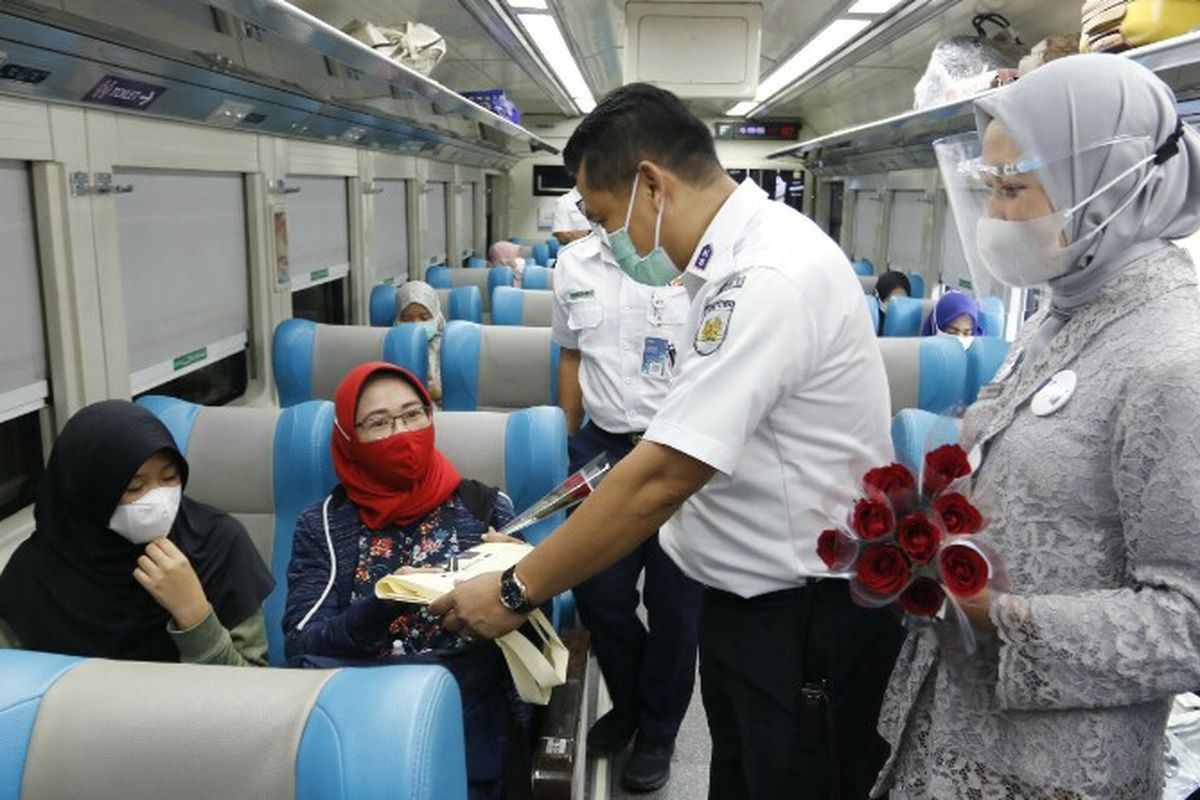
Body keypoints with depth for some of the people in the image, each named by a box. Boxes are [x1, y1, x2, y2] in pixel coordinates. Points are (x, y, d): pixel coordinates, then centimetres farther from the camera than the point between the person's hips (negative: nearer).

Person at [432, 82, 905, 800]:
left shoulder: (772, 277, -26)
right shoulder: (734, 262, 6)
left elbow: (660, 478, -27)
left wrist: (515, 593, -17)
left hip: (809, 619, -9)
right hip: (751, 596, 9)